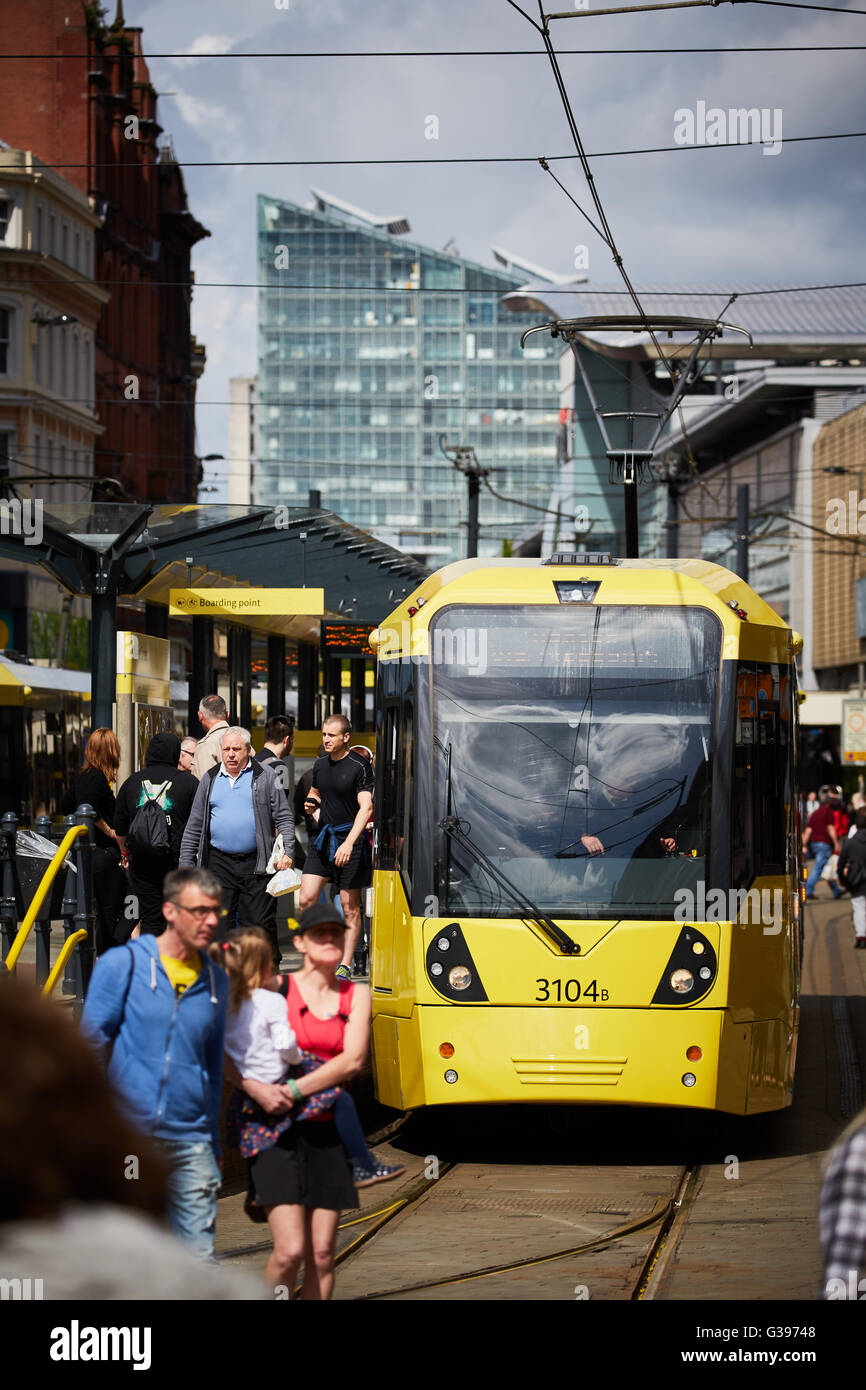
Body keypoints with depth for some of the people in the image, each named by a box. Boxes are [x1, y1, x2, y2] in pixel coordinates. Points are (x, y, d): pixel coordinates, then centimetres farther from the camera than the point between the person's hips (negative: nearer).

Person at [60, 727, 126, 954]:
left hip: (89, 855, 9)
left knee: (100, 912, 15)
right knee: (109, 915, -5)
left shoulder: (82, 778, 12)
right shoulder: (98, 778, -15)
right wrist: (110, 831, -17)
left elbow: (65, 806, 21)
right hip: (105, 854, -9)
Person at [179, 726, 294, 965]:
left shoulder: (265, 776, 4)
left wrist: (286, 852, -11)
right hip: (219, 863, 3)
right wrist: (186, 864, 8)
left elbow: (284, 818, 3)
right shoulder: (210, 779, 12)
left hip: (256, 864, -3)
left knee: (260, 924, -2)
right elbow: (194, 826, 15)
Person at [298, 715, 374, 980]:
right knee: (306, 899, -6)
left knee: (350, 906, 0)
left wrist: (349, 842, -27)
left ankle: (345, 965, 6)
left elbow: (366, 808, -16)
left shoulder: (359, 768, -9)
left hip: (350, 839, -5)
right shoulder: (320, 765, 11)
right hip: (323, 838, 5)